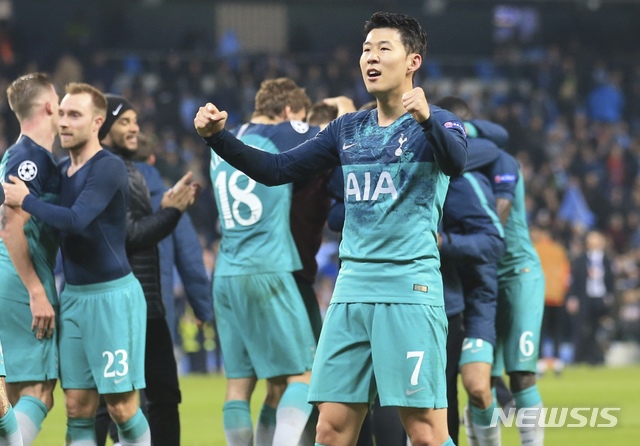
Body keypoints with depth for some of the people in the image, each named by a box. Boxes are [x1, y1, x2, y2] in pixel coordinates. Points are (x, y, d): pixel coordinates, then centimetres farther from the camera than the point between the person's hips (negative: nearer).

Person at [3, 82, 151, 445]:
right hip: (73, 295, 7)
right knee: (78, 409, 5)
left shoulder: (109, 168, -13)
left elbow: (76, 221, -25)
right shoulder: (61, 169, 10)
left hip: (113, 295, -7)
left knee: (122, 408, -6)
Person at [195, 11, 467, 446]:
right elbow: (276, 169, 17)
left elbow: (456, 161, -25)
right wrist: (218, 136, 3)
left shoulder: (434, 123, -3)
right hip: (353, 291, 5)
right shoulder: (349, 129, 15)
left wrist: (426, 118, -45)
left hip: (410, 290, -5)